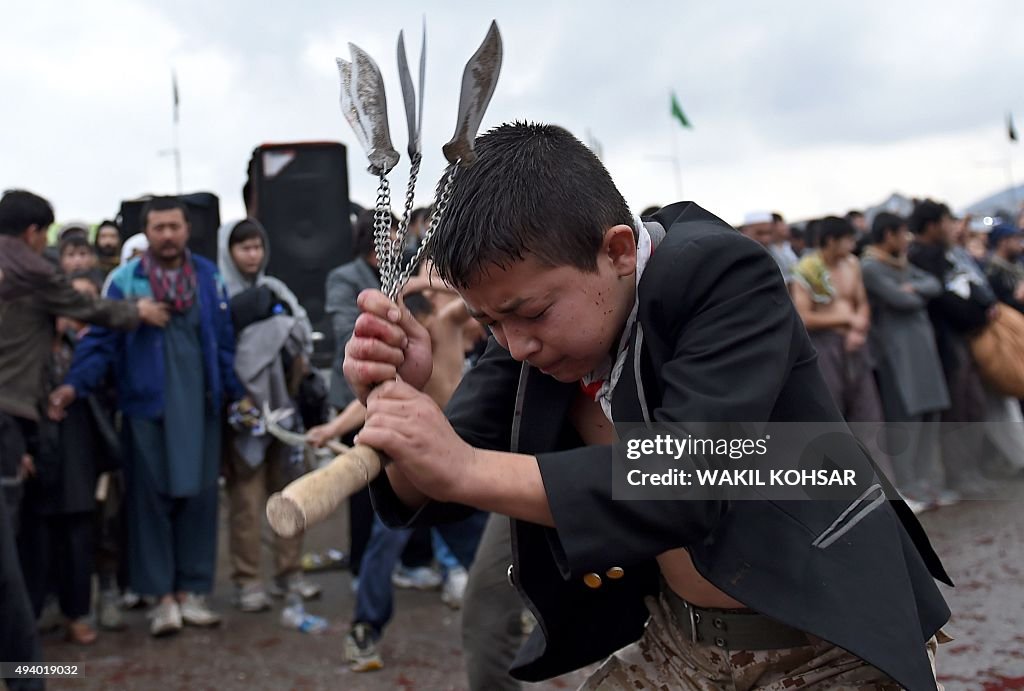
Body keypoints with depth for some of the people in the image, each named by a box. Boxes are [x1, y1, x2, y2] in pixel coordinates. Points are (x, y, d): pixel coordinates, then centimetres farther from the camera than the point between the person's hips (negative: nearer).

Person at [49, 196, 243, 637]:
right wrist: (75, 385, -20)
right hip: (147, 406, -2)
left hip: (201, 405, 3)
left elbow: (225, 342, 9)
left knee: (199, 497, 6)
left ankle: (191, 592, 17)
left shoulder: (209, 277, 6)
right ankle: (163, 596, 12)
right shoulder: (125, 281, -3)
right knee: (152, 498, 2)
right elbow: (102, 341, -6)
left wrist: (238, 394, 6)